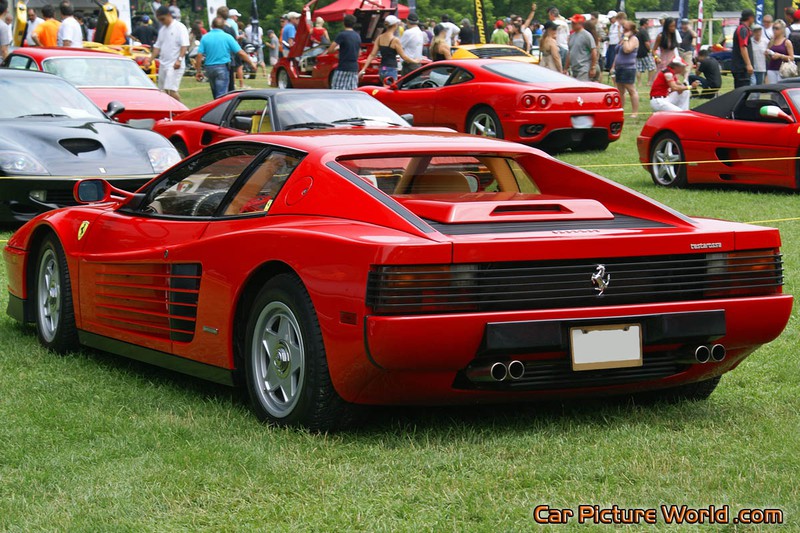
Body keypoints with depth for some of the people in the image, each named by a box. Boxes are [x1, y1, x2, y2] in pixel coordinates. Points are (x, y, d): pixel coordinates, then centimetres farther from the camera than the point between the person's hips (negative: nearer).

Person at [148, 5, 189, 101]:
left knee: (171, 90, -19)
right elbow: (157, 46, 21)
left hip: (175, 65, -8)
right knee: (164, 91, 8)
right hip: (164, 64, 8)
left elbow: (185, 45, -13)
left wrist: (179, 59, -25)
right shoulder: (162, 29, 16)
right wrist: (150, 60, 14)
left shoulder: (180, 27, -7)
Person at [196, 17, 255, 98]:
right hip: (222, 68, -4)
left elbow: (199, 55, -2)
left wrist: (199, 71, 5)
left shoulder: (205, 37, 2)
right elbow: (240, 53, -6)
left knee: (216, 94, 17)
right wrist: (251, 64, 5)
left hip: (209, 68, 4)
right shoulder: (227, 37, -5)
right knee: (221, 94, -8)